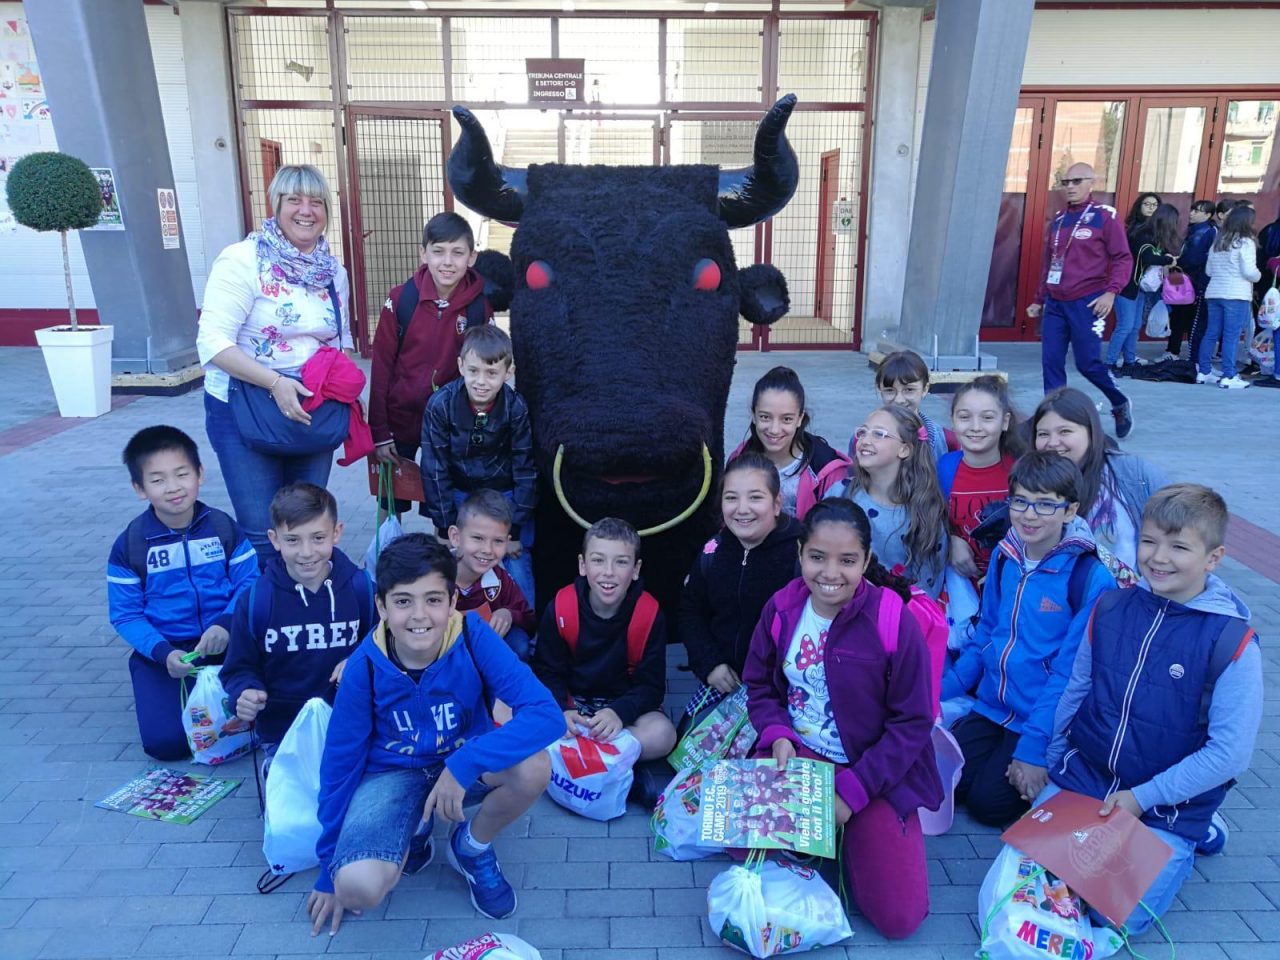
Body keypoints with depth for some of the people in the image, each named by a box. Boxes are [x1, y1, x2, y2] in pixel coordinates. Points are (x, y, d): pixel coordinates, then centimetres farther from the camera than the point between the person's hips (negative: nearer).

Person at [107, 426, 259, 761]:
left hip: (225, 643, 1)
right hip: (164, 651, 0)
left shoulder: (223, 526, -2)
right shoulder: (129, 544, -4)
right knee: (165, 742, -16)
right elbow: (125, 614, -3)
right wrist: (164, 653, -19)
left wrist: (226, 624, -23)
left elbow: (248, 583, -3)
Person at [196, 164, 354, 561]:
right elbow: (213, 342, -18)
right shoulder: (243, 260, -12)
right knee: (262, 532, -2)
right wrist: (275, 383, -28)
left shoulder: (334, 272, 8)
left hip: (312, 413, 5)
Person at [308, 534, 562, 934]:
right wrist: (330, 869, 0)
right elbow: (340, 762, -7)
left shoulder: (474, 637, -24)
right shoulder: (365, 667, -20)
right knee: (358, 887, -28)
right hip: (393, 772, 0)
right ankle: (413, 833, 9)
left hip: (464, 760, 1)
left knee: (533, 766, -32)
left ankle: (473, 846, 1)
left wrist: (464, 763, -39)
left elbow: (546, 714, -32)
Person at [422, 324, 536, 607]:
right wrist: (446, 528, -12)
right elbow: (434, 470, -12)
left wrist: (514, 531, -10)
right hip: (459, 493, 1)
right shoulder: (441, 404, -19)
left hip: (506, 495, -1)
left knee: (518, 570, -10)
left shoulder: (517, 408, -20)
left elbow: (526, 472, -11)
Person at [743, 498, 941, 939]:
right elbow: (759, 685, 7)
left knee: (899, 917, -12)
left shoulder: (895, 624, -19)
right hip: (798, 755, 3)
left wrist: (852, 791, -17)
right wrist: (778, 736, -13)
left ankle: (846, 833, 18)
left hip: (876, 771, -3)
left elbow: (913, 722, -13)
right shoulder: (782, 607, -6)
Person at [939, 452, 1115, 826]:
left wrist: (1034, 749, -20)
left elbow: (1071, 671, -18)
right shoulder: (1005, 557, 3)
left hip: (1043, 721, -6)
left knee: (988, 802, -12)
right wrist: (940, 688, 4)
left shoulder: (1089, 577, -17)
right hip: (992, 708, 6)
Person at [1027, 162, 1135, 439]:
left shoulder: (1105, 216, -3)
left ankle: (1121, 404, 23)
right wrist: (1040, 299, 19)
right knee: (1051, 363, 0)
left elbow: (1123, 258, -6)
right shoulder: (1058, 219, 14)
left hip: (1087, 303, -5)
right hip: (1055, 304, 6)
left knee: (1088, 363, -4)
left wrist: (1111, 292, -19)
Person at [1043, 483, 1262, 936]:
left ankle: (1190, 835, 14)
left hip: (1169, 808, -4)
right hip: (1083, 780, 4)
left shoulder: (1232, 642, -16)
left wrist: (1143, 797, -15)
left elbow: (1230, 753, -15)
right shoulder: (1110, 608, -4)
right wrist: (1055, 763, 9)